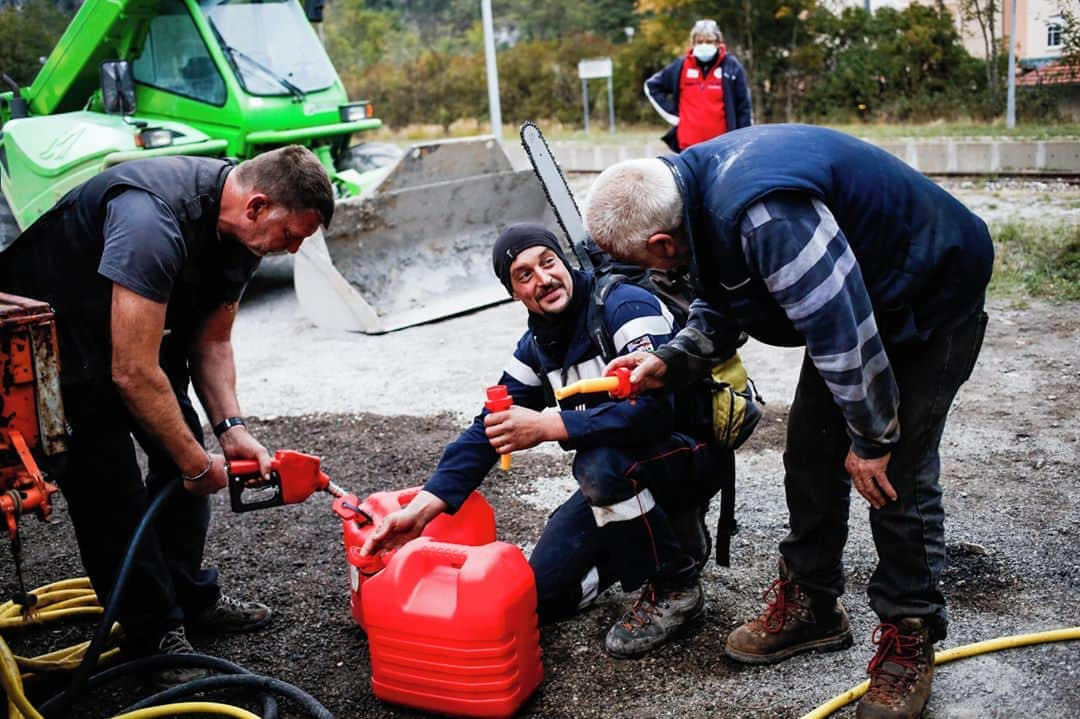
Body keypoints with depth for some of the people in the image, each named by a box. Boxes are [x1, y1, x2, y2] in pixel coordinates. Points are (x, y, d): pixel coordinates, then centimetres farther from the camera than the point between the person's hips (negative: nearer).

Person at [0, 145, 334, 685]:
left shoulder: (242, 230, -9)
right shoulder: (153, 221, -38)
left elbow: (211, 342, 0)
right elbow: (133, 374, -36)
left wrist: (230, 428, -13)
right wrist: (198, 463, -26)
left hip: (135, 322, 9)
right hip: (49, 328, -8)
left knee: (181, 450, 8)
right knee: (108, 480, -9)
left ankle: (189, 597, 23)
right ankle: (153, 632, 5)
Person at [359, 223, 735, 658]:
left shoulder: (626, 306, -21)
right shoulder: (536, 346, 3)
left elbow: (654, 407, -35)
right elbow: (487, 430, -1)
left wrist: (547, 427, -39)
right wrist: (423, 507, -14)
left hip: (692, 451, -7)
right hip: (623, 472, 8)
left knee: (600, 463, -39)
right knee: (541, 596, 2)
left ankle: (676, 588, -14)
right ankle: (674, 535, 17)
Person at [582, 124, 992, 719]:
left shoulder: (766, 216, -41)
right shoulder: (693, 183, -8)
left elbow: (842, 328, -35)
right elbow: (721, 302, 7)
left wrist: (871, 439, -23)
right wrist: (671, 360, -7)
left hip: (933, 301, -9)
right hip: (852, 296, 9)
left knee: (897, 477, -8)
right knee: (810, 453, 8)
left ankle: (909, 637, 10)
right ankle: (810, 606, 23)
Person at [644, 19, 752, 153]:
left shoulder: (731, 66, -1)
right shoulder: (681, 66, 4)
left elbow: (744, 108, 1)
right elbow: (651, 86, 17)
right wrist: (671, 113, 6)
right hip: (689, 146, 2)